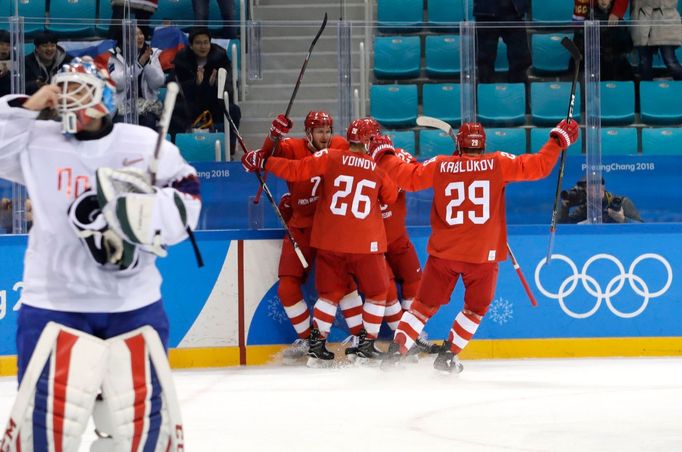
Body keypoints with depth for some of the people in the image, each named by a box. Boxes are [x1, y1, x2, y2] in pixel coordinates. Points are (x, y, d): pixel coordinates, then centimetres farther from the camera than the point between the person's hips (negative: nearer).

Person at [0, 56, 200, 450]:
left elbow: (186, 200, 2)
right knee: (49, 411, -8)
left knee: (142, 410, 7)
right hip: (54, 303, -1)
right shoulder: (36, 141, 2)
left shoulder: (144, 145, 2)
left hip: (134, 303, 1)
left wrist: (135, 214, -14)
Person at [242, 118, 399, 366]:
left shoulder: (329, 158, -3)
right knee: (376, 293, 16)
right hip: (365, 243, -2)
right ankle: (366, 345, 11)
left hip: (330, 242, 2)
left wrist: (262, 162, 1)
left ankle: (316, 344, 9)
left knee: (330, 292, 16)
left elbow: (295, 170, -8)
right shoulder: (379, 167, -1)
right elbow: (391, 197, 15)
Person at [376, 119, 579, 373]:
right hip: (483, 256, -2)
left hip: (443, 252, 2)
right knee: (476, 308, 19)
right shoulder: (498, 163, -5)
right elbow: (538, 166, -5)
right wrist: (558, 140, 8)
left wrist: (385, 154, 20)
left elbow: (408, 177, 4)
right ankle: (447, 355, 16)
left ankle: (395, 352, 5)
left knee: (425, 304, 13)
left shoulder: (440, 166, -1)